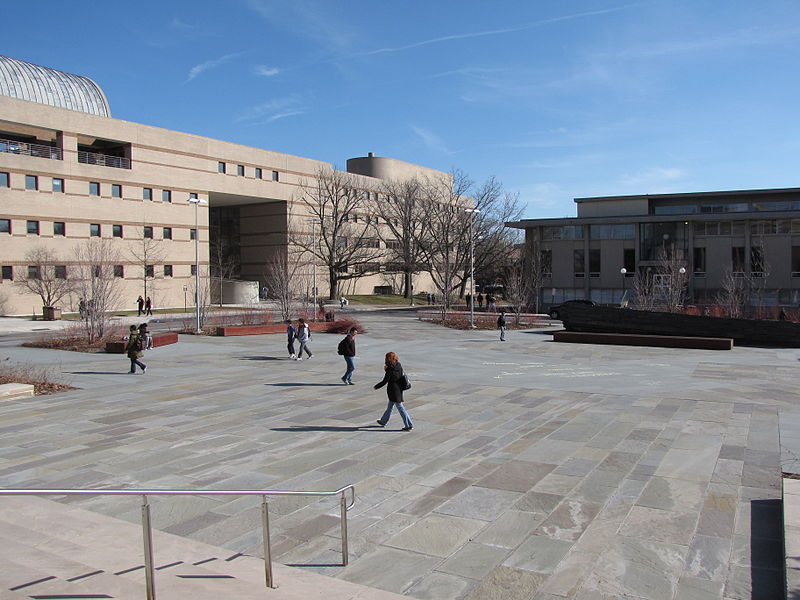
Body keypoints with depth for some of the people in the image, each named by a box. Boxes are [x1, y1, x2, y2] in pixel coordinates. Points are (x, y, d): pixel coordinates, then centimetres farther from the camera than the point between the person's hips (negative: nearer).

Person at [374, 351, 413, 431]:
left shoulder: (390, 370, -22)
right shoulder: (399, 366, 1)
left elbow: (384, 381, -18)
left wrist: (376, 386, -2)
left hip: (393, 391, -9)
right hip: (399, 389, 9)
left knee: (400, 408, -1)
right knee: (390, 406, 23)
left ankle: (409, 425, 3)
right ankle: (383, 421, 38)